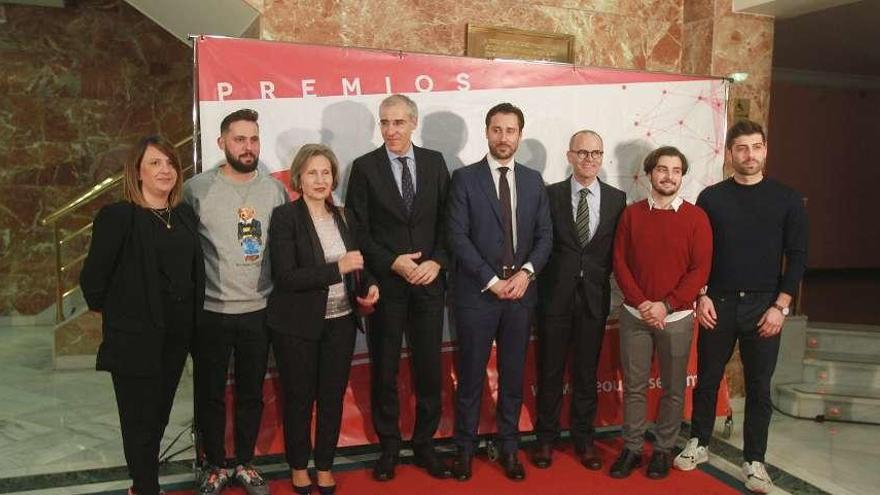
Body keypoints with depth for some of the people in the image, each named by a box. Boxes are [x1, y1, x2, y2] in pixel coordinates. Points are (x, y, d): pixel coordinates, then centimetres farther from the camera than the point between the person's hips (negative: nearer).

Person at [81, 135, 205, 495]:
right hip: (135, 336, -6)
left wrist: (191, 321, 9)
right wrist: (113, 313, 0)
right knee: (140, 418, 6)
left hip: (177, 333, 6)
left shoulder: (186, 215, 6)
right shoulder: (117, 216, -13)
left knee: (160, 413, 18)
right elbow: (92, 278, -11)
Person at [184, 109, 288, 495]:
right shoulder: (197, 188, -7)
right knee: (210, 394, 12)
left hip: (259, 311, 2)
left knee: (252, 394, 15)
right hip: (210, 312, -2)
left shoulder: (275, 190, 1)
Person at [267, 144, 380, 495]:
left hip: (340, 322, 4)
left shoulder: (344, 217, 6)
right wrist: (337, 268, -23)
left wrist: (369, 285, -5)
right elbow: (285, 277, -19)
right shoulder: (285, 217, -10)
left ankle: (325, 467, 31)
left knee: (333, 397, 13)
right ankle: (298, 467, 31)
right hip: (297, 324, -4)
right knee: (299, 398, 11)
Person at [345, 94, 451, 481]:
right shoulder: (365, 167, -1)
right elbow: (357, 229, -3)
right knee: (384, 369, 8)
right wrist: (393, 263, -13)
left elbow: (446, 220, 6)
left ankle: (425, 444, 24)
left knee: (429, 368, 8)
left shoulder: (434, 162, 7)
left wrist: (436, 262, -8)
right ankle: (389, 446, 24)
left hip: (429, 280, 2)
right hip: (385, 284, -2)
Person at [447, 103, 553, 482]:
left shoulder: (533, 180, 10)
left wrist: (527, 271, -9)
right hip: (476, 293, -3)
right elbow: (458, 236, -9)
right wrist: (492, 281, -13)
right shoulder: (465, 178, -2)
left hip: (520, 292, 3)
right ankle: (465, 448, 21)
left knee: (513, 376, 12)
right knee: (470, 376, 6)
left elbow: (545, 235, 8)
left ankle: (509, 447, 26)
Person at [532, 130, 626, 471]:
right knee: (550, 370, 8)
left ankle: (583, 438, 26)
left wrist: (599, 275, -3)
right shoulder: (550, 194, -1)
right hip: (555, 294, -1)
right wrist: (540, 279, -6)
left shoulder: (616, 198, 4)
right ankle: (546, 437, 23)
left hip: (594, 296, 1)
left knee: (587, 371, 11)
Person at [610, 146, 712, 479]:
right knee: (634, 386, 7)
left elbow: (700, 270, -6)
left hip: (677, 318, -1)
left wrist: (665, 305, -14)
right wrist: (641, 303, -11)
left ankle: (664, 449, 24)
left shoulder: (696, 217, -1)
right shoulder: (631, 214, 3)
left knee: (673, 389, 9)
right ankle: (631, 448, 20)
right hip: (635, 315, 1)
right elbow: (620, 263, 0)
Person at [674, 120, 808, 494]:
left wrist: (781, 306, -7)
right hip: (717, 304, 0)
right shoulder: (711, 197, 1)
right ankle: (699, 443, 28)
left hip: (764, 306, 0)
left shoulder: (787, 199, 1)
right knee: (707, 379, 10)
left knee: (759, 386, 8)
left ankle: (754, 461, 22)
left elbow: (797, 255, -1)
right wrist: (701, 297, -6)